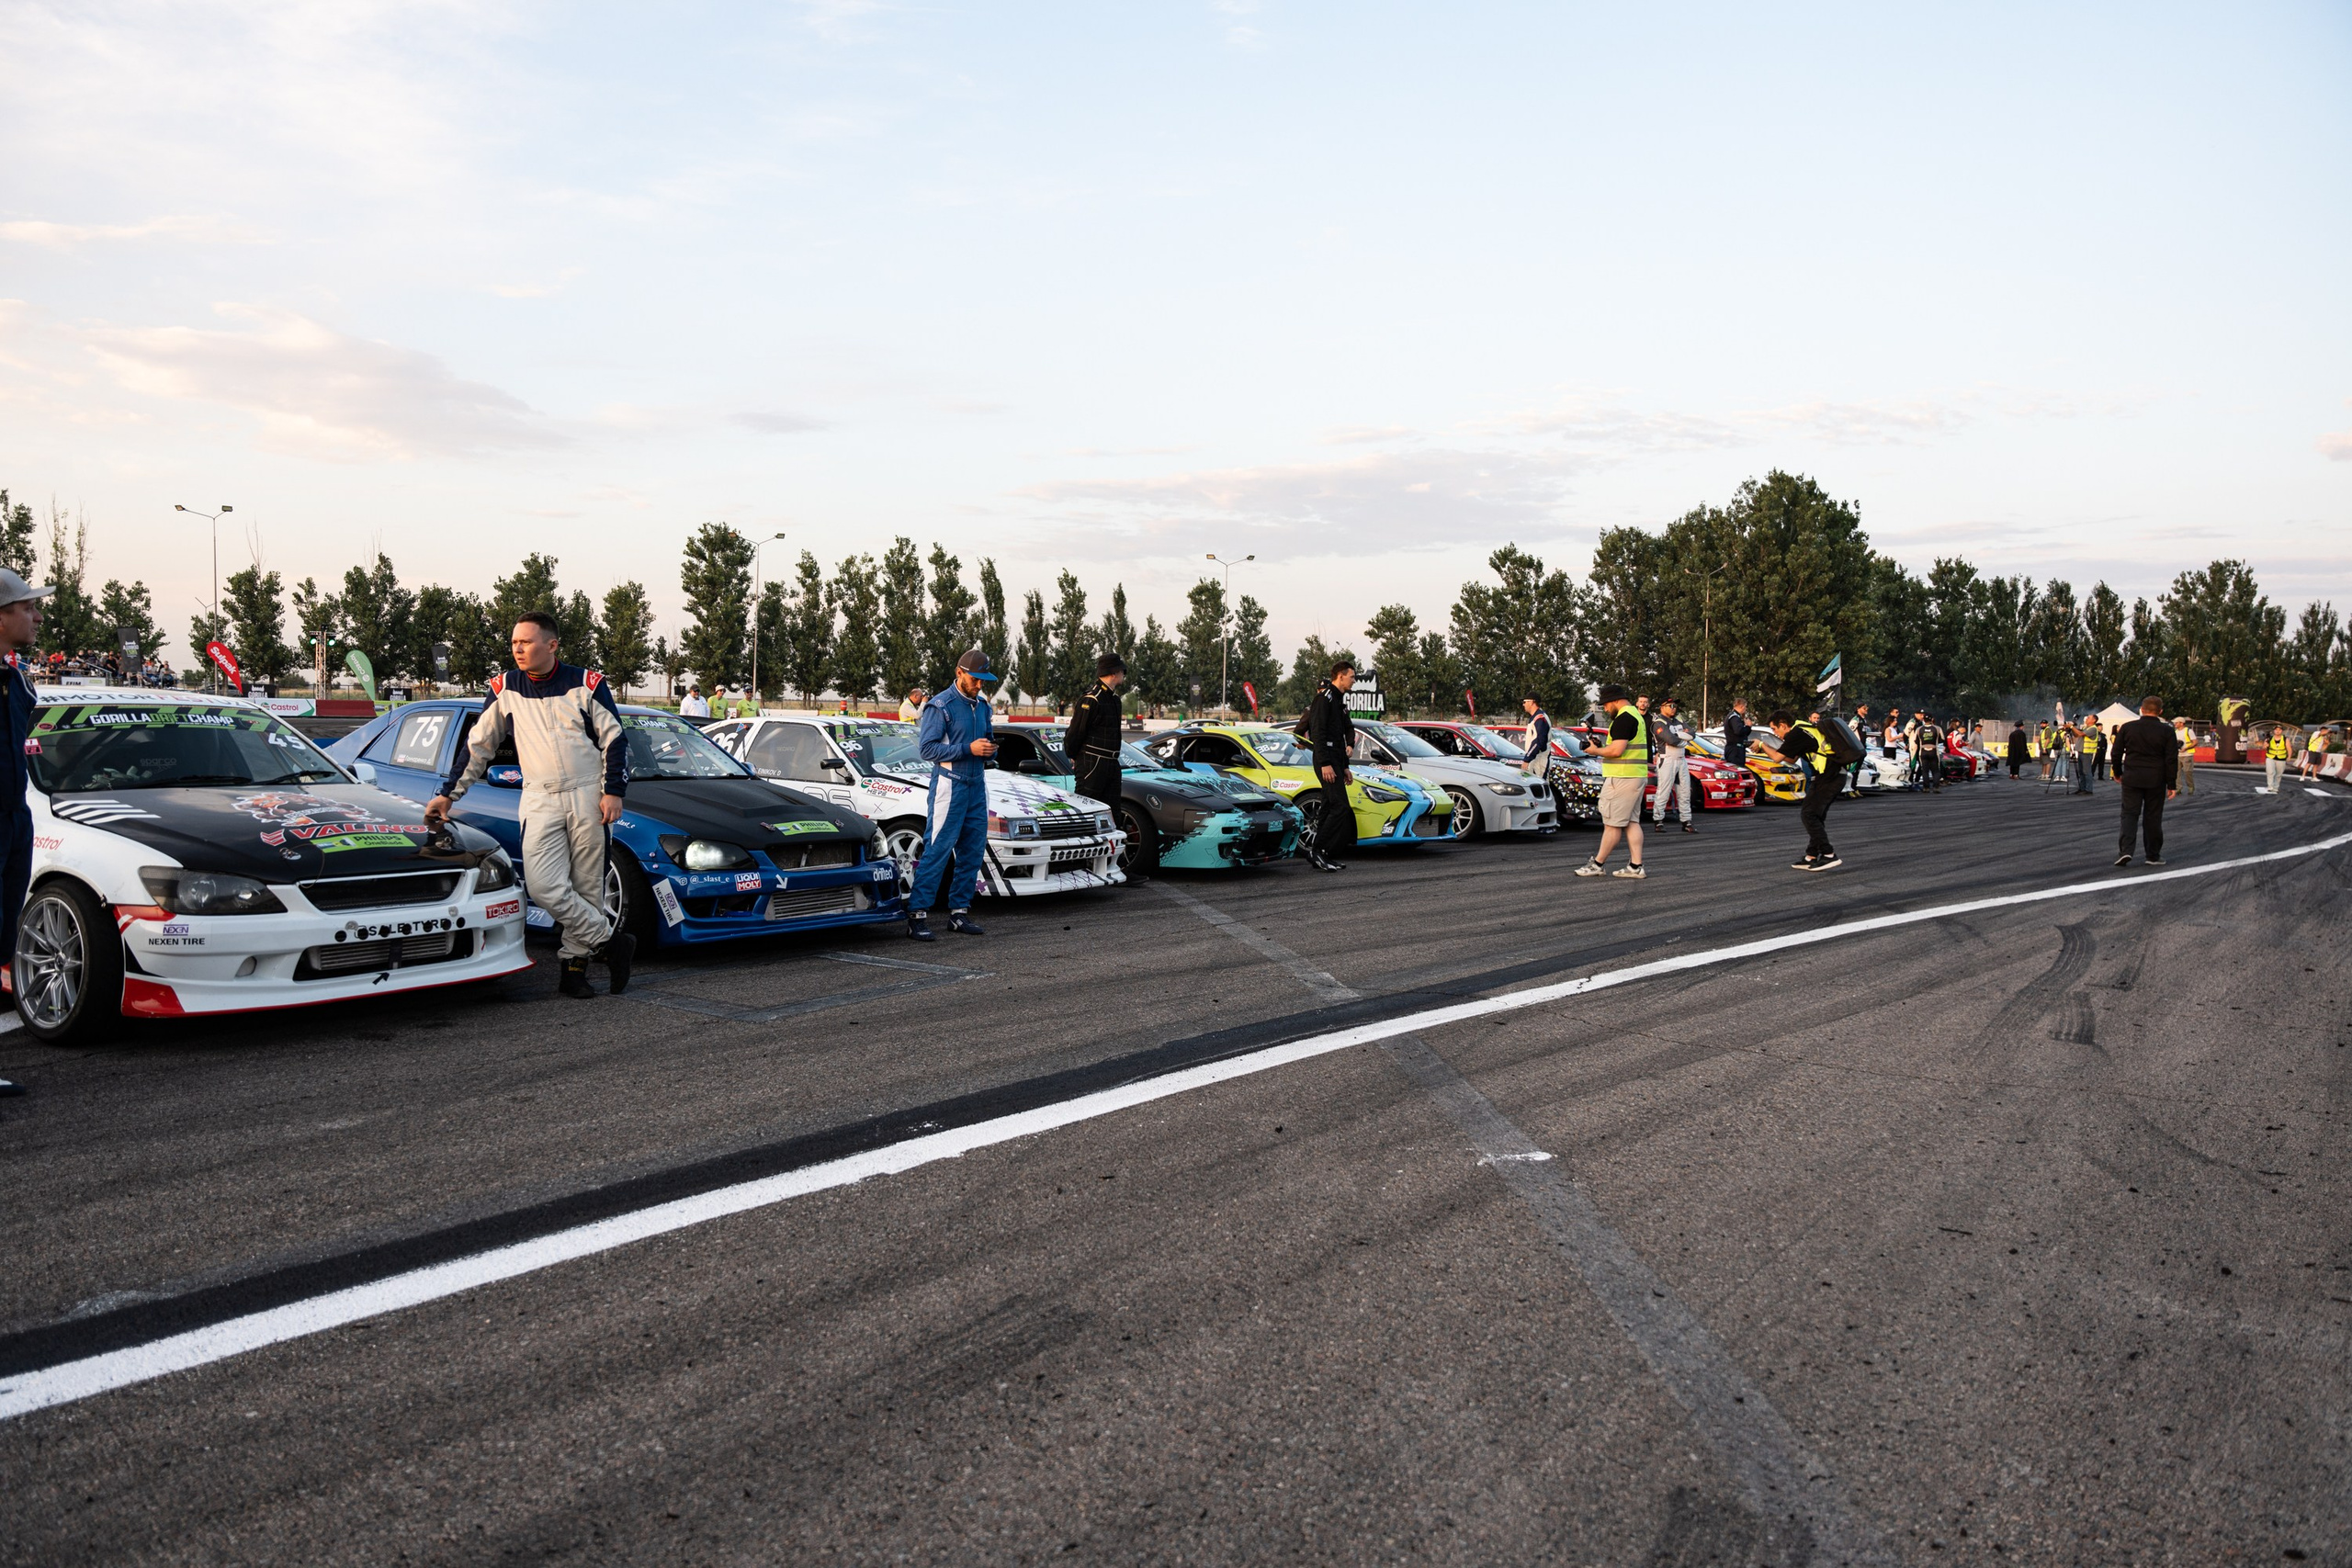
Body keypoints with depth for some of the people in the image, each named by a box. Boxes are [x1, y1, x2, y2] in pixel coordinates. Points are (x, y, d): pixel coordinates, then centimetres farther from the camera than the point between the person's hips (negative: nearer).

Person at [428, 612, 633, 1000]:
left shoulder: (586, 684, 0)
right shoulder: (505, 690, 7)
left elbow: (615, 739, 4)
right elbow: (477, 746, 13)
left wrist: (613, 791, -5)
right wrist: (449, 794, 12)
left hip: (590, 797, -1)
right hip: (539, 800, 2)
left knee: (586, 887, 0)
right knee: (544, 886, -15)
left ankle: (574, 961, 12)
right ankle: (610, 942, -4)